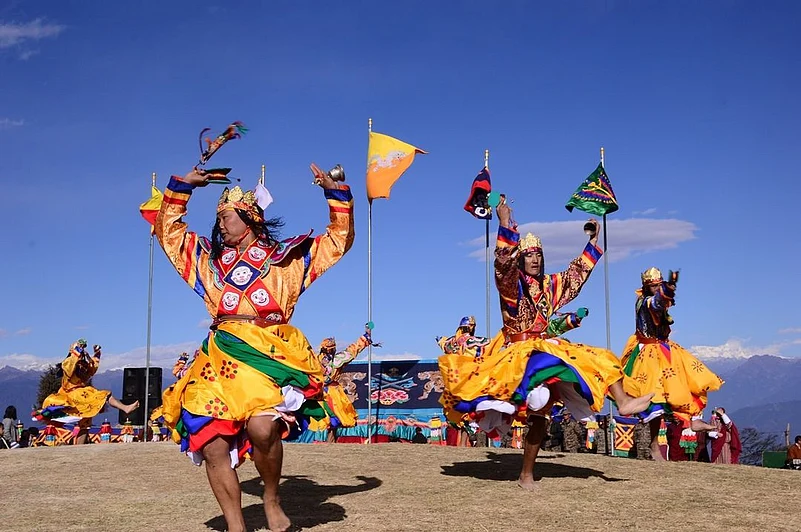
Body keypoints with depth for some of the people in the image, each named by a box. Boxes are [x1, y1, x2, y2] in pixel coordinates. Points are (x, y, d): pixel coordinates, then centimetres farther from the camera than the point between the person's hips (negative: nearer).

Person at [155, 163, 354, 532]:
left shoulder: (286, 256, 18)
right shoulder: (210, 259, 27)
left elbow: (340, 238, 20)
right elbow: (168, 231, 32)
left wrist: (336, 193, 11)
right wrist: (180, 187, 26)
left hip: (270, 351, -4)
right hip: (220, 357, 4)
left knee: (262, 428, -29)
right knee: (212, 444, -10)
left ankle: (272, 499, -1)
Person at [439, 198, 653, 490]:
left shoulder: (550, 285, 15)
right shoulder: (511, 284, -5)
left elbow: (577, 273, 28)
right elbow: (503, 262, -26)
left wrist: (593, 240, 30)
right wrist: (505, 224, -35)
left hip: (545, 349, 7)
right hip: (516, 352, -7)